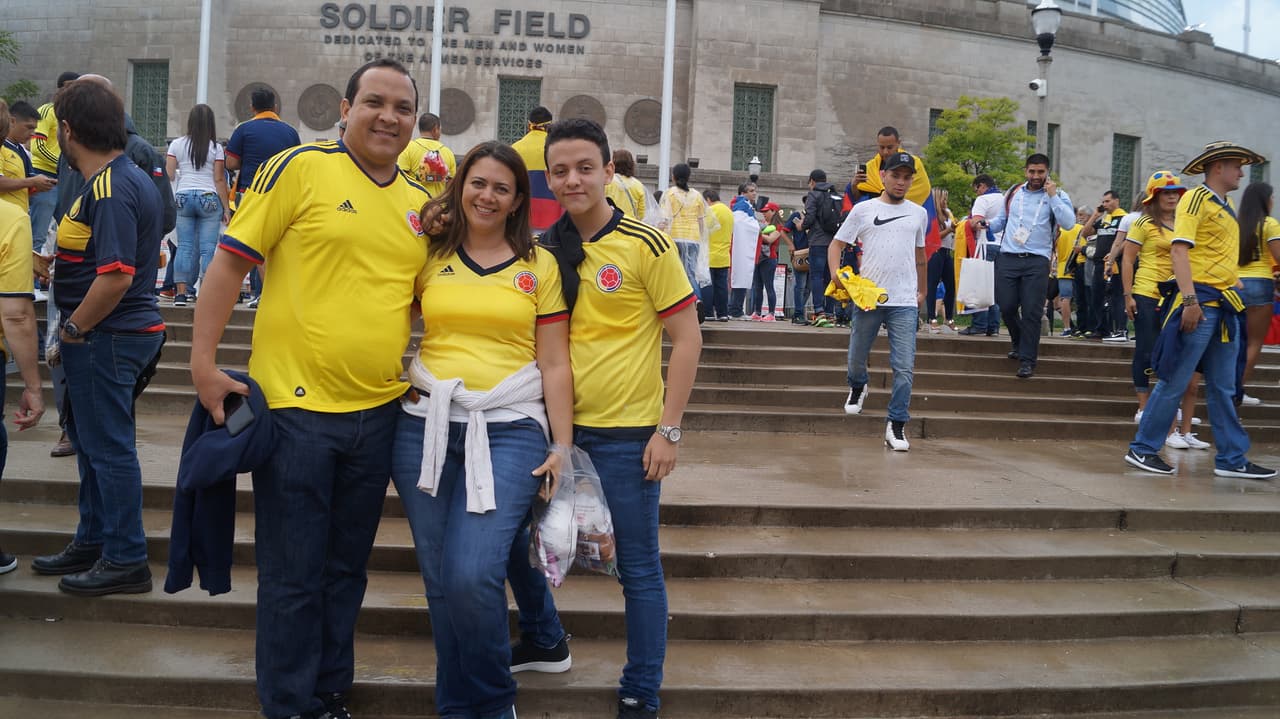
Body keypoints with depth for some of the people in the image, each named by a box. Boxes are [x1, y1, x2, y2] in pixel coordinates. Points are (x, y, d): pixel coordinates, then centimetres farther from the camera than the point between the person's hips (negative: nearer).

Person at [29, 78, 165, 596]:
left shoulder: (109, 189, -20)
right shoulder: (128, 178, 12)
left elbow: (115, 276, -28)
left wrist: (74, 329, -15)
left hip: (106, 338, -10)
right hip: (115, 335, 10)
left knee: (108, 446, -1)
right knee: (91, 440, 19)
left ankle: (125, 560, 10)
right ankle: (93, 542, 32)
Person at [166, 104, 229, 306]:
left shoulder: (177, 144, 6)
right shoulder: (215, 147, -1)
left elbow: (168, 175, 3)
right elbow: (219, 180, -3)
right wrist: (226, 208, 1)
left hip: (183, 197, 2)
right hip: (209, 198, -2)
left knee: (185, 246, 5)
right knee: (208, 248, -1)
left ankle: (181, 293, 2)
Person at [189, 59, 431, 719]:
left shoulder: (421, 202, 9)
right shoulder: (300, 168, -7)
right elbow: (231, 260, -7)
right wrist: (203, 364, -11)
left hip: (379, 410, 5)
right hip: (297, 405, -5)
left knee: (346, 568, 16)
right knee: (293, 575, 5)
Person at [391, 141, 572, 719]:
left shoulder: (539, 266, 7)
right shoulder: (431, 258, 11)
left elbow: (555, 364, 4)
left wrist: (563, 447, 0)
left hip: (508, 431, -2)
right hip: (426, 427, 3)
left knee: (473, 577, -15)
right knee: (440, 581, 6)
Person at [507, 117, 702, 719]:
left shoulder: (645, 245, -10)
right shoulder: (544, 249, 4)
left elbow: (686, 339, -8)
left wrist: (668, 429, -11)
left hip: (626, 432, -5)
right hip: (556, 424, 6)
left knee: (638, 568, 3)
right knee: (512, 536, 15)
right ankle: (544, 642, 38)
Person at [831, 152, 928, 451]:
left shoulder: (919, 213, 12)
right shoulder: (863, 210, 3)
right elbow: (836, 244, 5)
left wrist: (922, 291, 25)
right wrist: (836, 272, -13)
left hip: (905, 303, 1)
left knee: (904, 367, -7)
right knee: (857, 358, 14)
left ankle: (896, 425, 1)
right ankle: (858, 387, 47)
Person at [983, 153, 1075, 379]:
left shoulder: (1058, 195, 5)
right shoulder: (1013, 193, 14)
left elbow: (1069, 222, -10)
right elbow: (1003, 219, 24)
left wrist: (1052, 195, -12)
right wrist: (988, 224, 3)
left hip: (1037, 261, -3)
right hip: (1008, 258, 3)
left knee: (1031, 312, -5)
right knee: (1006, 307, 2)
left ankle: (1027, 359, 2)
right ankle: (1019, 343, 30)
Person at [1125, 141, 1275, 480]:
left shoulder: (1228, 207, 18)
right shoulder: (1196, 198, -7)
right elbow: (1179, 249, -16)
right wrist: (1190, 300, -23)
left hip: (1226, 305, 9)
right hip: (1200, 301, -8)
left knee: (1223, 388, 10)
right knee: (1175, 381, -4)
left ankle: (1232, 458, 15)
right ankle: (1142, 449, 5)